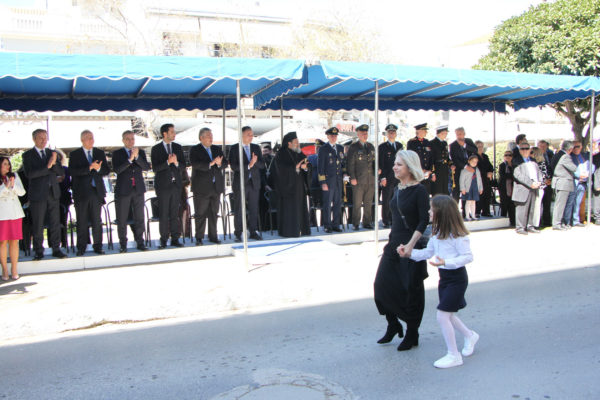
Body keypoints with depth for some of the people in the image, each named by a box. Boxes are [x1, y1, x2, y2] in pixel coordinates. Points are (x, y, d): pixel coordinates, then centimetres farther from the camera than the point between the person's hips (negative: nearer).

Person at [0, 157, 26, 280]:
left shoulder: (14, 176, 11)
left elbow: (22, 192, 4)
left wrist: (13, 185, -13)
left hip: (15, 213, 3)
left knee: (14, 241, 3)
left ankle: (14, 270, 9)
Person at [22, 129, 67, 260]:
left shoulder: (52, 153, 13)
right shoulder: (28, 155, 0)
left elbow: (61, 172, 7)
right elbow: (29, 174, -14)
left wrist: (54, 163, -12)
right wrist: (47, 167, -20)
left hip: (53, 193, 3)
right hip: (38, 194, -3)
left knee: (55, 223, 5)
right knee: (38, 225, 2)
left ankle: (56, 249, 13)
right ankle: (38, 251, 11)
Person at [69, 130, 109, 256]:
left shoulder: (100, 153, 12)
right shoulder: (74, 154, 2)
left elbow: (106, 171, 9)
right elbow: (72, 172, -11)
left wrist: (98, 168, -12)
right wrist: (89, 168, -20)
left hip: (97, 191, 2)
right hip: (81, 192, -2)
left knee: (97, 221, 4)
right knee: (82, 222, 2)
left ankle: (98, 246, 12)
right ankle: (81, 247, 11)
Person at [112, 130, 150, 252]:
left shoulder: (141, 152, 9)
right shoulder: (117, 153, 1)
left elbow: (146, 167, -3)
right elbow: (117, 170, -13)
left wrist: (137, 157, -16)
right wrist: (130, 159, -21)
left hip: (138, 190, 2)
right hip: (123, 190, -2)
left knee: (139, 218, 5)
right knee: (122, 219, 2)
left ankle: (140, 242, 13)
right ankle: (123, 245, 10)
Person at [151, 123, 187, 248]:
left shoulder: (178, 147, 11)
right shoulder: (156, 149, 1)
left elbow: (183, 166, 8)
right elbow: (155, 168, -8)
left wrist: (176, 162, -12)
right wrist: (168, 162, -19)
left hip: (176, 184, 3)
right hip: (163, 185, -3)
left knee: (175, 213, 5)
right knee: (163, 214, 0)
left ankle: (175, 239, 10)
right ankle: (164, 240, 7)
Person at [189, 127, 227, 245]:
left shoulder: (217, 149, 14)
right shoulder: (194, 150, -1)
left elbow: (225, 164, 9)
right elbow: (195, 164, -17)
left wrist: (220, 163, -14)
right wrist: (210, 164, -25)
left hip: (216, 187, 5)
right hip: (201, 187, -4)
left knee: (214, 213, 9)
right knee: (201, 214, 0)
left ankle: (213, 236, 17)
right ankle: (199, 238, 7)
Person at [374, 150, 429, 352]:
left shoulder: (419, 190, -12)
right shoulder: (397, 189, 10)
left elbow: (424, 220, -16)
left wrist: (411, 244, -24)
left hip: (412, 245, -7)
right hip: (394, 244, 7)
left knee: (411, 290, 3)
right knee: (382, 285, 3)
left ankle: (412, 334, 19)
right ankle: (393, 325, 24)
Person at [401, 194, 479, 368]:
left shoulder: (457, 235, -21)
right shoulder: (437, 233, 6)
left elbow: (468, 256, -21)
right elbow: (429, 252, 14)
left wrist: (445, 262, -32)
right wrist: (409, 253, 2)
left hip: (456, 278, -9)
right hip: (444, 277, 9)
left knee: (442, 316, -8)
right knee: (448, 315, 19)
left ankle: (453, 356, 8)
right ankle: (470, 336, 45)